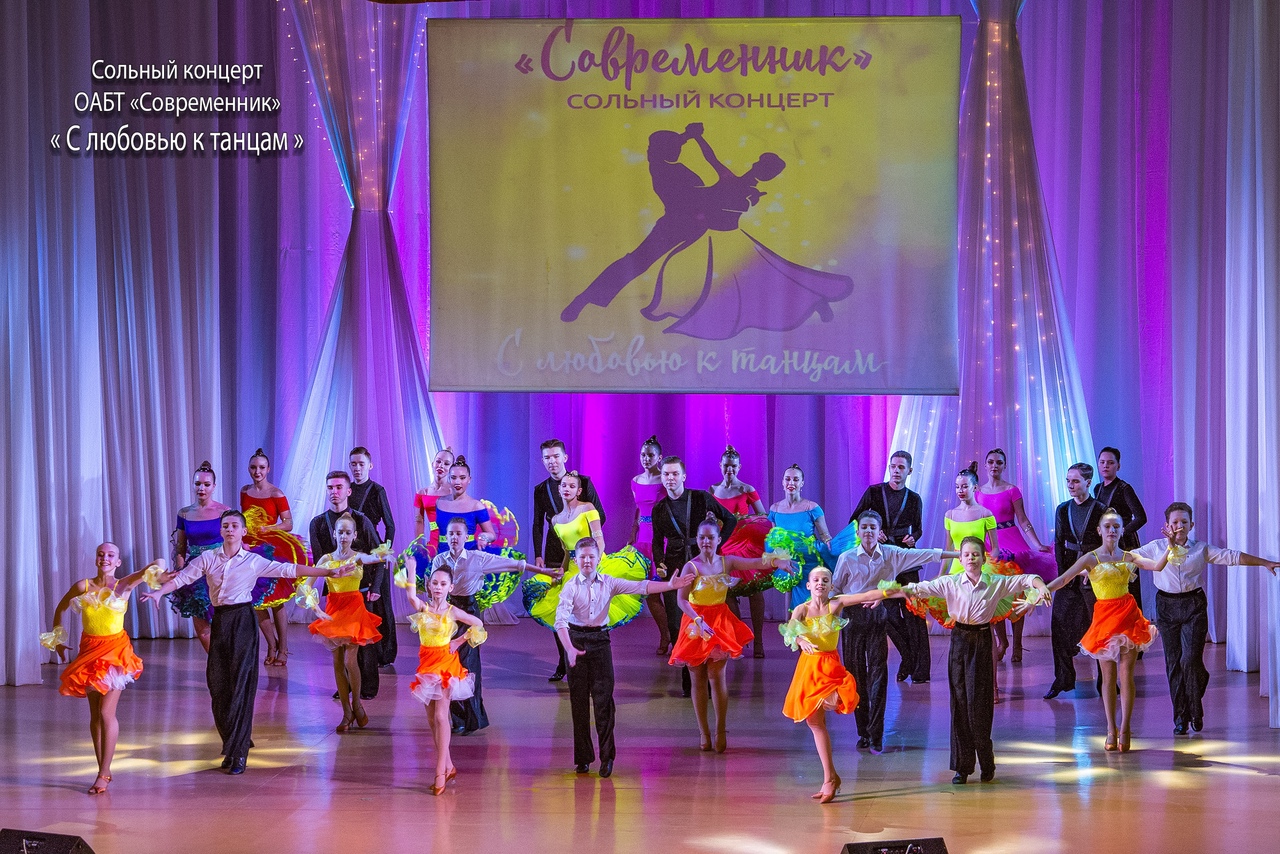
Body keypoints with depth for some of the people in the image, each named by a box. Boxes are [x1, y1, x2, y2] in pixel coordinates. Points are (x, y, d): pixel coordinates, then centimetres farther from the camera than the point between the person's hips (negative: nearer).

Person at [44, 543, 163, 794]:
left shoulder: (124, 585, -4)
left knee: (106, 713, -9)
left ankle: (103, 774, -3)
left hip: (115, 651, -3)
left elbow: (158, 563, -14)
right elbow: (60, 608, 17)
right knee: (95, 714, 7)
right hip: (89, 650, 3)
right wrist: (57, 639, 16)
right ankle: (104, 771, 16)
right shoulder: (83, 587, 1)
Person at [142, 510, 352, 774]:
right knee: (218, 684, 1)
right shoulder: (208, 558, 9)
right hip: (219, 621, 3)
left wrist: (329, 572, -2)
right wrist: (159, 592, -11)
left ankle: (238, 752, -5)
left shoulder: (254, 561, 3)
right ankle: (231, 746, 14)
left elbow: (290, 570, 2)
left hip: (243, 621, -3)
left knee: (241, 685, -7)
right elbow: (181, 578, 5)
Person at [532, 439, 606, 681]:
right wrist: (538, 555, 1)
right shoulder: (541, 490, 11)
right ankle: (564, 663, 4)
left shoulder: (583, 482, 3)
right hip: (555, 553, 3)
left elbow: (599, 515, 4)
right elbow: (538, 525, 11)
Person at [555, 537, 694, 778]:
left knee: (604, 697, -4)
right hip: (576, 640, -1)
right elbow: (561, 620, -16)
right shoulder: (571, 586, -7)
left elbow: (640, 587, 0)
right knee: (579, 699, 3)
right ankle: (583, 757, 10)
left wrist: (670, 585, -10)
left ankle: (607, 756, -1)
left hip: (600, 640, 2)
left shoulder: (608, 583, 3)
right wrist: (570, 649, -29)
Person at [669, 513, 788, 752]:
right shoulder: (691, 567, -9)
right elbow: (682, 599, -16)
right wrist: (698, 620, -28)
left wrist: (776, 560, -27)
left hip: (720, 622, 1)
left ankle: (720, 731, 4)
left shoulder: (727, 562, 0)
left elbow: (756, 563, -8)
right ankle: (704, 732, 13)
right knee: (698, 678, 4)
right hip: (696, 623, -1)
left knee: (716, 675, -4)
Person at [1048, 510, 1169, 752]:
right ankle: (1111, 730, 12)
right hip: (1104, 618, -1)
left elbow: (1157, 566, -6)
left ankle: (1124, 729, 4)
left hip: (1128, 615, 1)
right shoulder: (1091, 558, 1)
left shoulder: (1128, 557, 7)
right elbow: (1063, 579, -5)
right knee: (1108, 676, 3)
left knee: (1126, 674, -2)